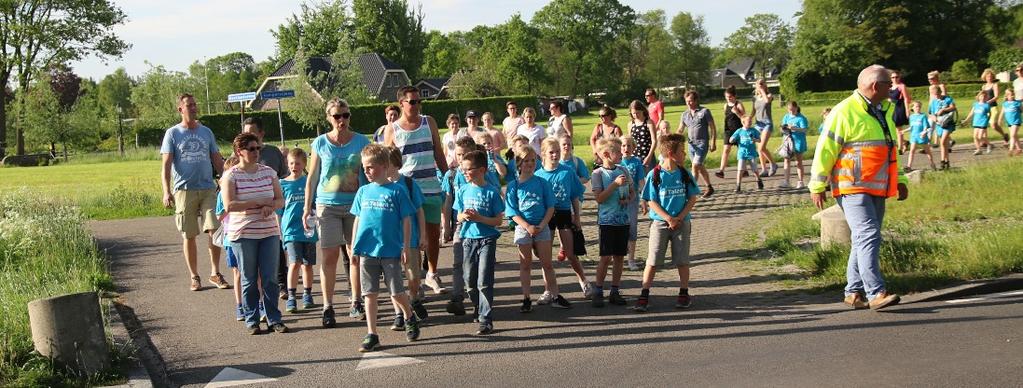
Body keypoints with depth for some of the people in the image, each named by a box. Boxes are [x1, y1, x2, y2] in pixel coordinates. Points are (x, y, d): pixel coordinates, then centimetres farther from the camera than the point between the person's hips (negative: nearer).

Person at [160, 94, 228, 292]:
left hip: (208, 188, 2)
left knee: (214, 230, -8)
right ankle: (194, 276, 15)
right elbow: (166, 165, -2)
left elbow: (217, 161, 16)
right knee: (189, 235, 4)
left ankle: (215, 273, 2)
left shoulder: (206, 132, 13)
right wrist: (167, 192, -13)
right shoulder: (172, 133, 3)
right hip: (184, 190, -2)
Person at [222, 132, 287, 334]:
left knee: (270, 279, 3)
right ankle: (252, 321, 15)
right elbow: (229, 205, -15)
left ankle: (274, 319, 11)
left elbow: (281, 200, 8)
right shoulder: (231, 175, -5)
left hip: (269, 232, 3)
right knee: (249, 280, 5)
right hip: (243, 234, -3)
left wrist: (271, 206, -14)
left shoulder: (268, 172, 7)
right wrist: (258, 202, -16)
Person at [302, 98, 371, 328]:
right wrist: (307, 208, 2)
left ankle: (356, 304, 16)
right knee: (329, 256, -1)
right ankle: (327, 307, 5)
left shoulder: (361, 142, 3)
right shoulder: (320, 144, 2)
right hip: (327, 205, -1)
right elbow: (312, 178, 6)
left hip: (355, 204, 1)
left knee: (355, 255, 4)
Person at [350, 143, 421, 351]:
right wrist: (354, 246, 10)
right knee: (369, 294, 6)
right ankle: (371, 334, 12)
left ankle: (410, 318, 32)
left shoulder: (397, 191, -5)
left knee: (397, 292, 3)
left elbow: (406, 220, -2)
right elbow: (357, 219, 13)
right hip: (367, 251, 4)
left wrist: (406, 247, -4)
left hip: (391, 251, -3)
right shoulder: (363, 191, 7)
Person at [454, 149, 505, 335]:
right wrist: (464, 216, -14)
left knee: (484, 282, -9)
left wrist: (479, 218, -20)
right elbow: (459, 216, 9)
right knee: (470, 281, 11)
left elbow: (499, 220, -7)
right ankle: (479, 309, 33)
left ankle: (486, 320, -7)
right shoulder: (463, 190, 5)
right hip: (468, 239, 5)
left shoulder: (491, 191, -7)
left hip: (487, 240, -5)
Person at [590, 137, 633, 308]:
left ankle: (615, 291, 18)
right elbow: (599, 198, -16)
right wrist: (615, 184, -21)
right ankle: (598, 292, 7)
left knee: (619, 257, 8)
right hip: (607, 220, -5)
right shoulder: (598, 173, -7)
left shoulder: (623, 170, 8)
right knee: (606, 257, -5)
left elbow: (632, 192, 17)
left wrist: (628, 199, -5)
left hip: (623, 220, 5)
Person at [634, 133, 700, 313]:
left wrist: (679, 218, -11)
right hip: (660, 222, -2)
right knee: (652, 260, -2)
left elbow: (692, 199, 1)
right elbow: (651, 202, -7)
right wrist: (669, 218, -17)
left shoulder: (685, 174, 1)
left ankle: (684, 294, 19)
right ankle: (644, 296, 2)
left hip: (682, 222, 2)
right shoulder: (655, 175, -7)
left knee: (682, 260, 7)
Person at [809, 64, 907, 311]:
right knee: (868, 236, -17)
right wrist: (817, 187, -11)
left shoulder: (884, 111, 17)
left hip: (877, 189, 9)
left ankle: (854, 292, 18)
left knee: (865, 239, 10)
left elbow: (888, 150, 28)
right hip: (853, 189, -9)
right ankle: (876, 293, -19)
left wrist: (899, 180, 24)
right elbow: (825, 150, -11)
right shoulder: (844, 112, -11)